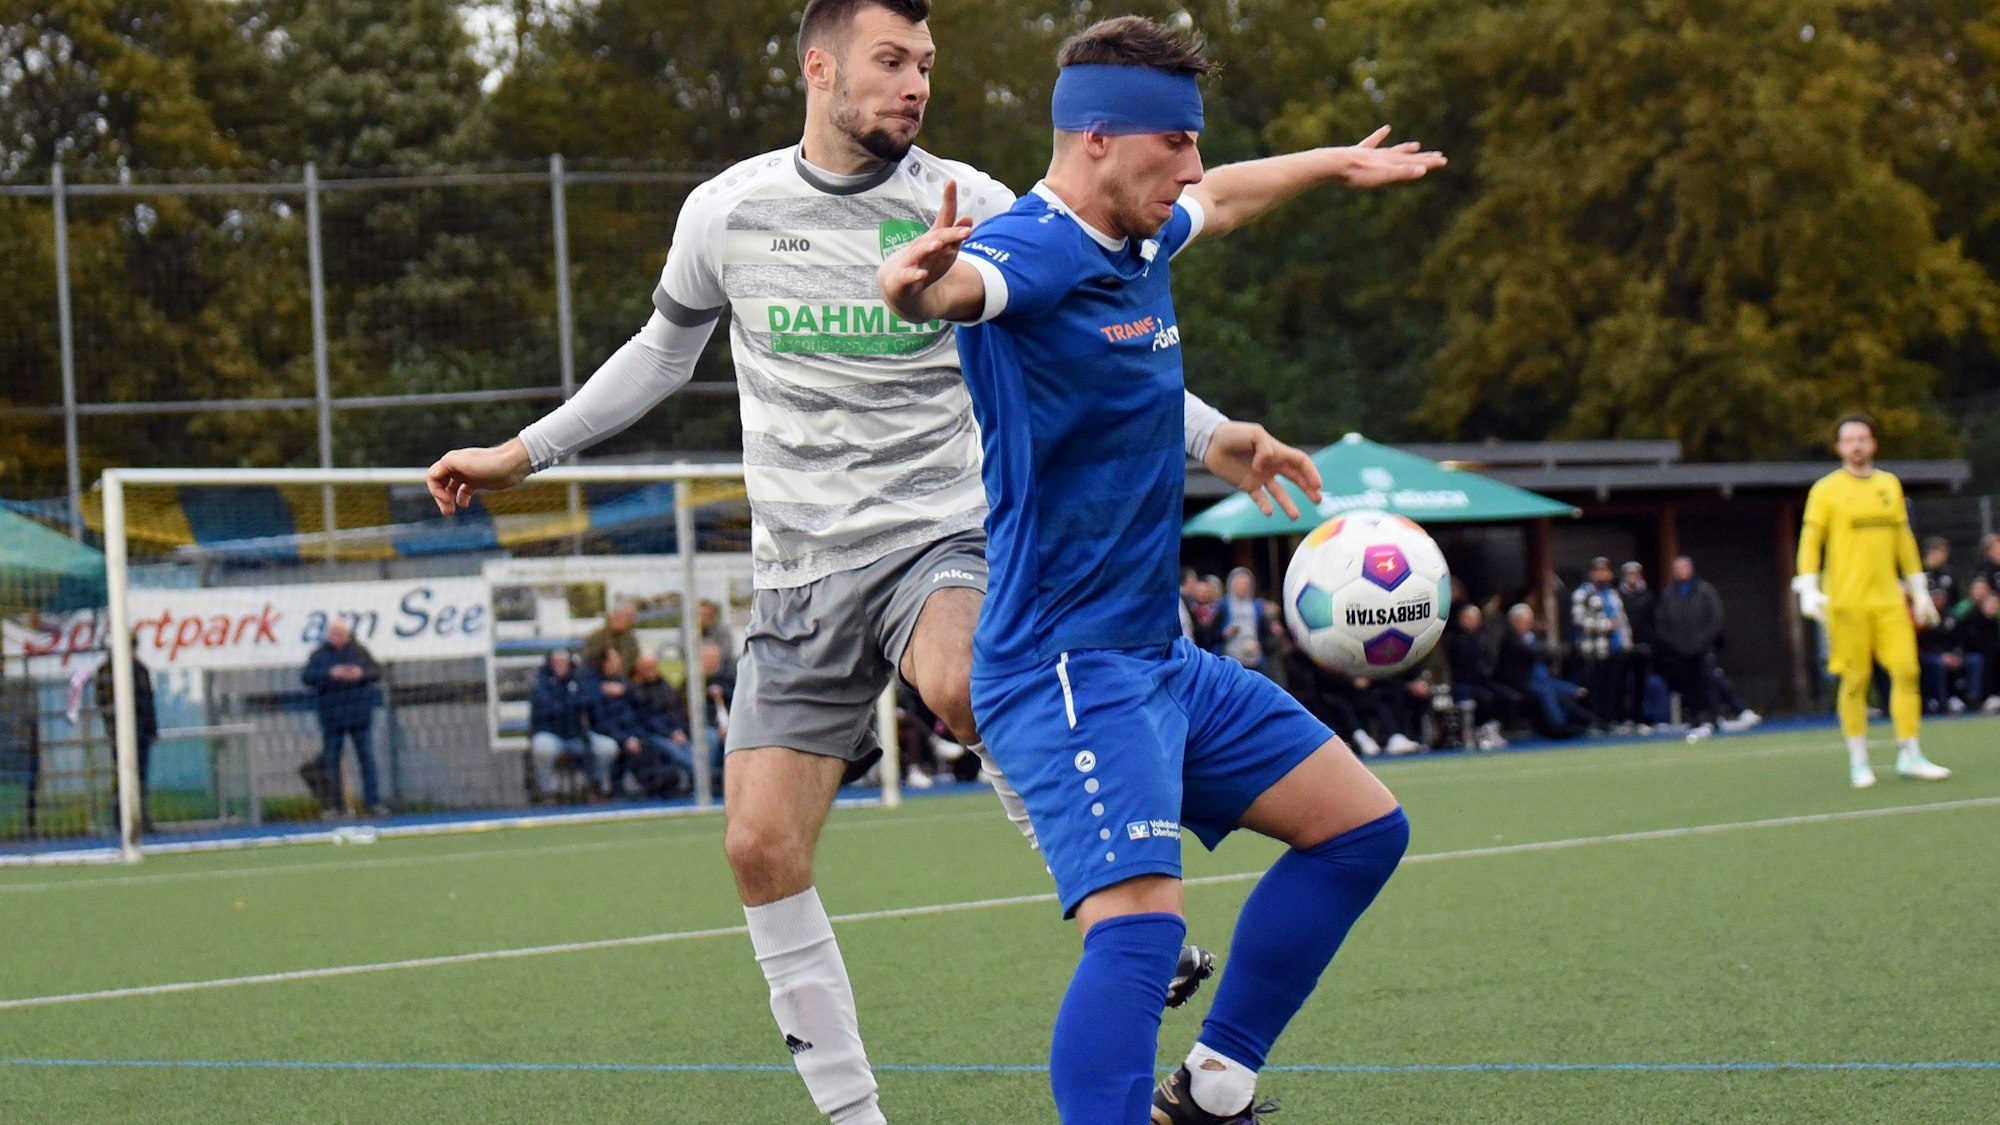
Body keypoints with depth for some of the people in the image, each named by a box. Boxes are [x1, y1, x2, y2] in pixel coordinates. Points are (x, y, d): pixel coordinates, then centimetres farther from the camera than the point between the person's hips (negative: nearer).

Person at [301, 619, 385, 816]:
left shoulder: (359, 651, 6)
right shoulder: (319, 655, 2)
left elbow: (377, 672, 6)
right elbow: (306, 676, -10)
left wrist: (361, 674, -14)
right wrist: (330, 674, -23)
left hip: (360, 716, 1)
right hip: (331, 717, 0)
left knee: (367, 759, -1)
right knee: (330, 762, 2)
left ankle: (373, 802, 1)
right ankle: (331, 805, 11)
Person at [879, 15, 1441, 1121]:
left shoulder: (1143, 240, 11)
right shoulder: (1032, 252, -19)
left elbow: (1219, 199, 35)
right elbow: (957, 285, -44)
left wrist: (1339, 162, 50)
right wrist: (914, 281, -67)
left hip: (1159, 657, 10)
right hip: (1066, 666, -10)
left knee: (1361, 827, 17)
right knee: (1138, 923, -27)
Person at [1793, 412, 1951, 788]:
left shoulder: (1890, 485, 14)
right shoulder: (1826, 490, 1)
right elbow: (1810, 541, -2)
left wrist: (1918, 590, 19)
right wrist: (1809, 590, -13)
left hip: (1889, 599, 4)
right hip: (1846, 601, -4)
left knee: (1906, 670, -6)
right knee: (1854, 682, -2)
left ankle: (1909, 755, 0)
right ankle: (1858, 761, 8)